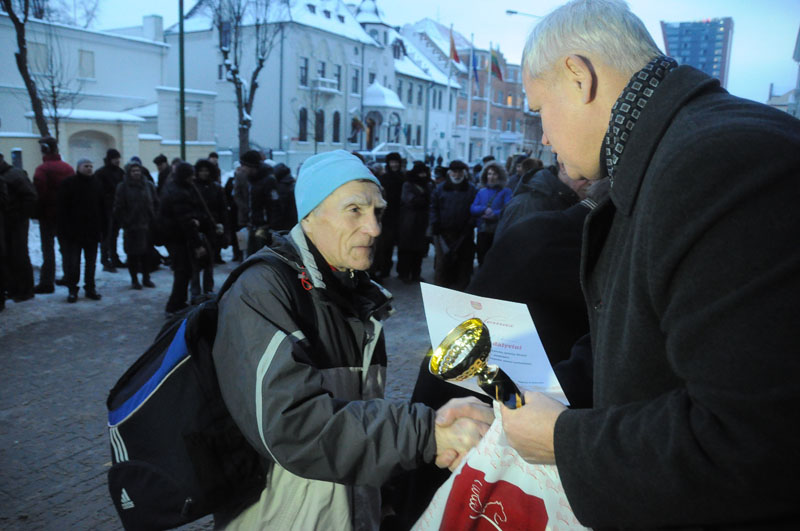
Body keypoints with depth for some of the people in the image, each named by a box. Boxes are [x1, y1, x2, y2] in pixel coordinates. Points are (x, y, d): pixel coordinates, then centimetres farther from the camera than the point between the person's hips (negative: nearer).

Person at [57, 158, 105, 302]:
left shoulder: (97, 184, 9)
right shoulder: (69, 183, -3)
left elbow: (102, 208, 12)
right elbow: (63, 209, -6)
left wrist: (102, 227, 6)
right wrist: (64, 229, -12)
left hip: (92, 230, 4)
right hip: (74, 231, -4)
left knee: (91, 262, 10)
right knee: (72, 262, 0)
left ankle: (90, 288, 19)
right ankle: (72, 290, 11)